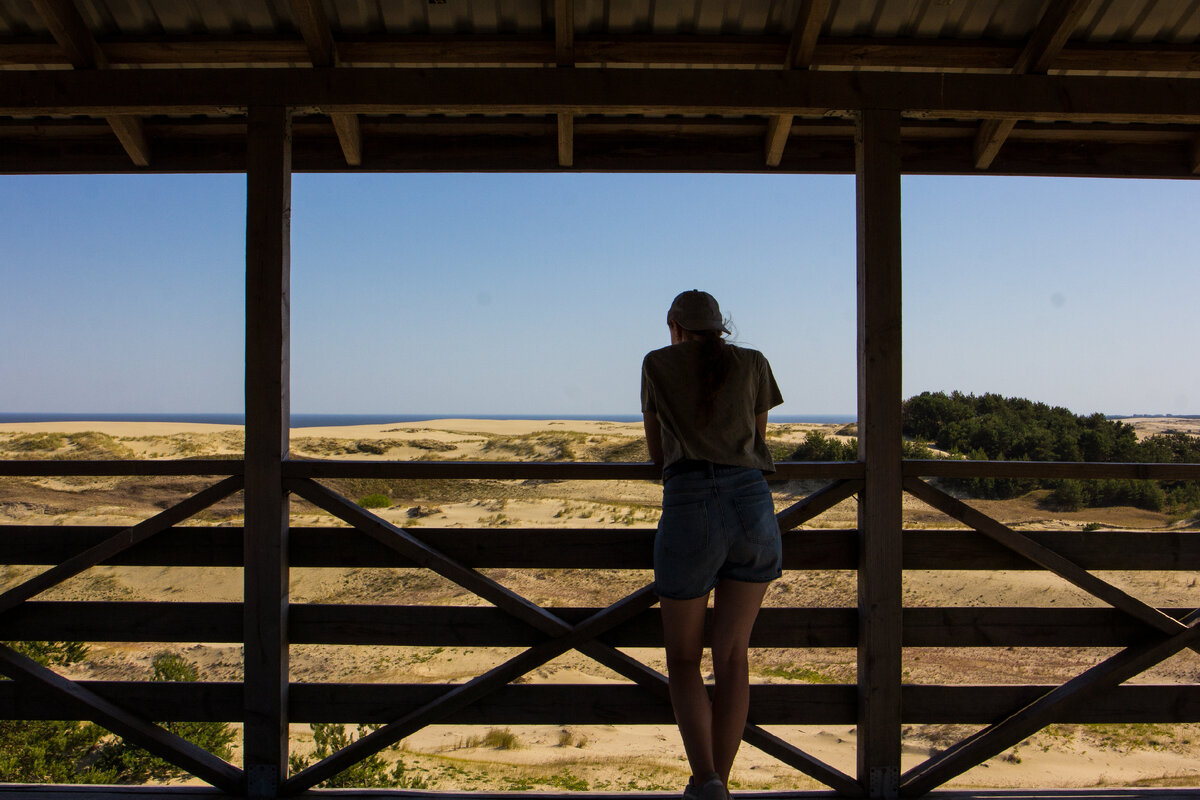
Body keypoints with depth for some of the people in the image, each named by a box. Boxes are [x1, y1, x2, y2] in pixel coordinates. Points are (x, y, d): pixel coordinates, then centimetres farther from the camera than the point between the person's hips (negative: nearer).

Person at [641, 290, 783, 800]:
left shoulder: (657, 364, 15)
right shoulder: (753, 364, 17)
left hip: (690, 509, -2)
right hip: (753, 503, 2)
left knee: (683, 658, 10)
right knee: (732, 655, 9)